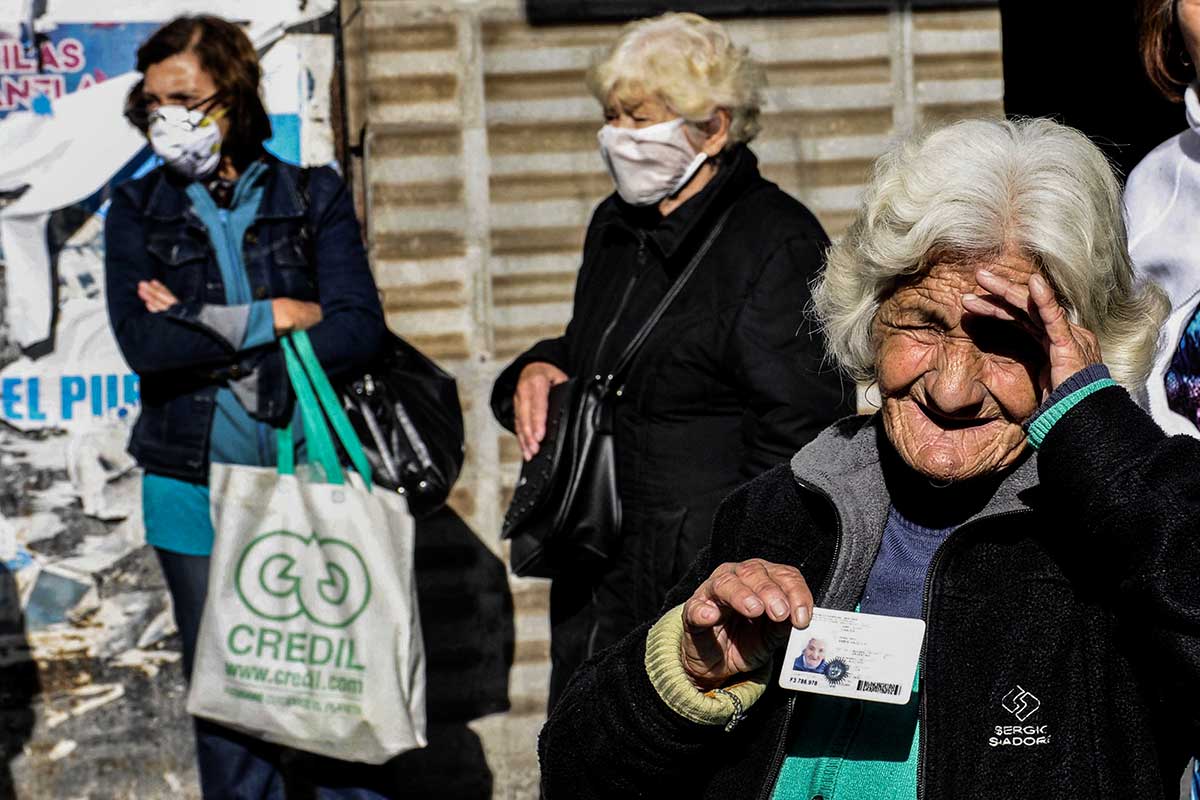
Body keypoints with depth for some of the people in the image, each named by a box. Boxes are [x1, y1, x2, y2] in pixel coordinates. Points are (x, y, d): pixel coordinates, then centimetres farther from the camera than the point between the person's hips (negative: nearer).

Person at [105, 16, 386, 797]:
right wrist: (272, 318, -11)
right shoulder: (138, 211, 6)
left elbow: (359, 328, -10)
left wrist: (201, 326, -11)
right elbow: (144, 344, -10)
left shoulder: (313, 196, 4)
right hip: (194, 485, 1)